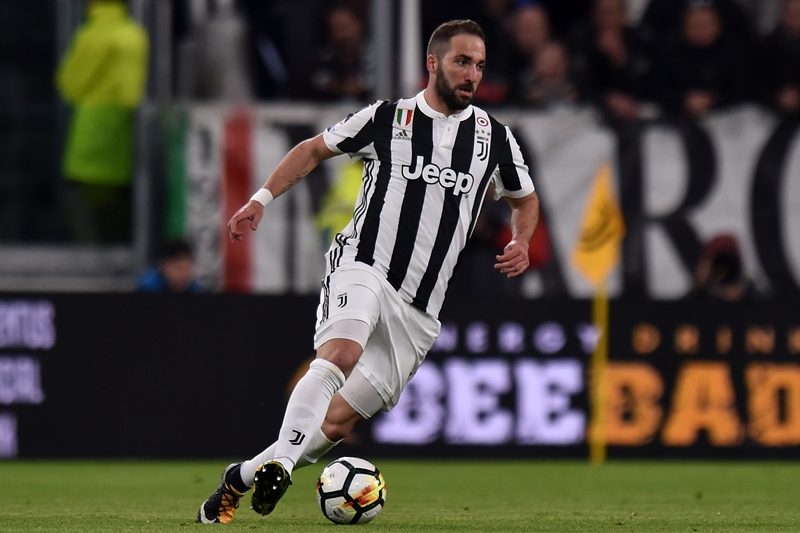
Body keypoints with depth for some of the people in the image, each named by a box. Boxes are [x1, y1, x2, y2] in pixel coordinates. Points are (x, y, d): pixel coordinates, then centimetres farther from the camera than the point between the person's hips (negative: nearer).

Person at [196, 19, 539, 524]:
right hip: (362, 267, -3)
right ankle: (279, 463, -42)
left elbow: (526, 200, 25)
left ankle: (241, 478, 14)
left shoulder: (493, 136, 9)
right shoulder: (386, 118, 3)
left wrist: (521, 242, 4)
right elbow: (315, 149, 17)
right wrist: (262, 198, 5)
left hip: (416, 310, 3)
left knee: (339, 421, -2)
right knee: (341, 353, -35)